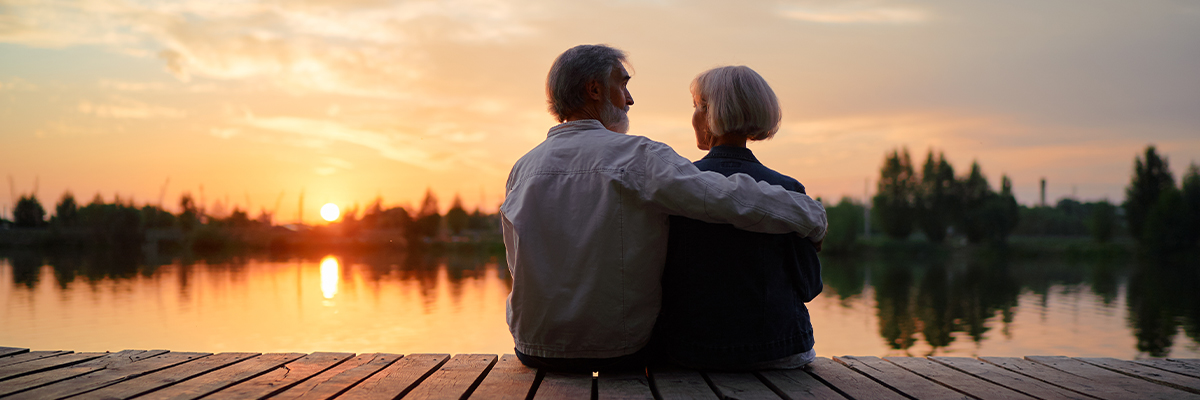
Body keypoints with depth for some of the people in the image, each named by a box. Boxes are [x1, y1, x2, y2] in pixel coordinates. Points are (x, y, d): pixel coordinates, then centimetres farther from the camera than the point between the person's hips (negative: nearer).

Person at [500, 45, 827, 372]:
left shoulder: (522, 168, 0)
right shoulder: (635, 156, -15)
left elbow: (522, 268, 11)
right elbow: (733, 199, -24)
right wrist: (812, 215, -9)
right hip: (621, 353, -4)